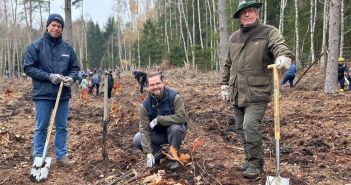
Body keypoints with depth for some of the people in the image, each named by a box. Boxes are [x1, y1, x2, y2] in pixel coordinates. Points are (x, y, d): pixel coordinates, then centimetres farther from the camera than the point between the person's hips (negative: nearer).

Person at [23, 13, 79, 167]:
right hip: (43, 94, -3)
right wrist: (49, 76, -18)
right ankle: (39, 158, 15)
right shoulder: (35, 46, -3)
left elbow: (75, 68, 11)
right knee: (41, 128, 4)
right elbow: (28, 68, -7)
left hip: (63, 94, 4)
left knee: (62, 127, 11)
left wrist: (71, 78, -12)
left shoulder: (67, 47, 6)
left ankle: (61, 156, 22)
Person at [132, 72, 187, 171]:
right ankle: (159, 153, 8)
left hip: (173, 133, -3)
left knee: (176, 127, -36)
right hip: (157, 134, 3)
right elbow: (144, 129, -18)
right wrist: (149, 153, -25)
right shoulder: (145, 105, -16)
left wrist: (158, 119, -31)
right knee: (137, 140, -17)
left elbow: (181, 117, -33)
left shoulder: (174, 97, -24)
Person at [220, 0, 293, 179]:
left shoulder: (269, 32, -4)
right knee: (241, 129, 12)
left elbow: (280, 46, -24)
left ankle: (256, 163, 5)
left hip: (257, 93, -6)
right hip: (237, 93, 6)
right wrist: (224, 85, 16)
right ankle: (251, 159, 28)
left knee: (250, 127, -14)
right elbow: (228, 64, 20)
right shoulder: (234, 37, 13)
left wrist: (284, 56, -46)